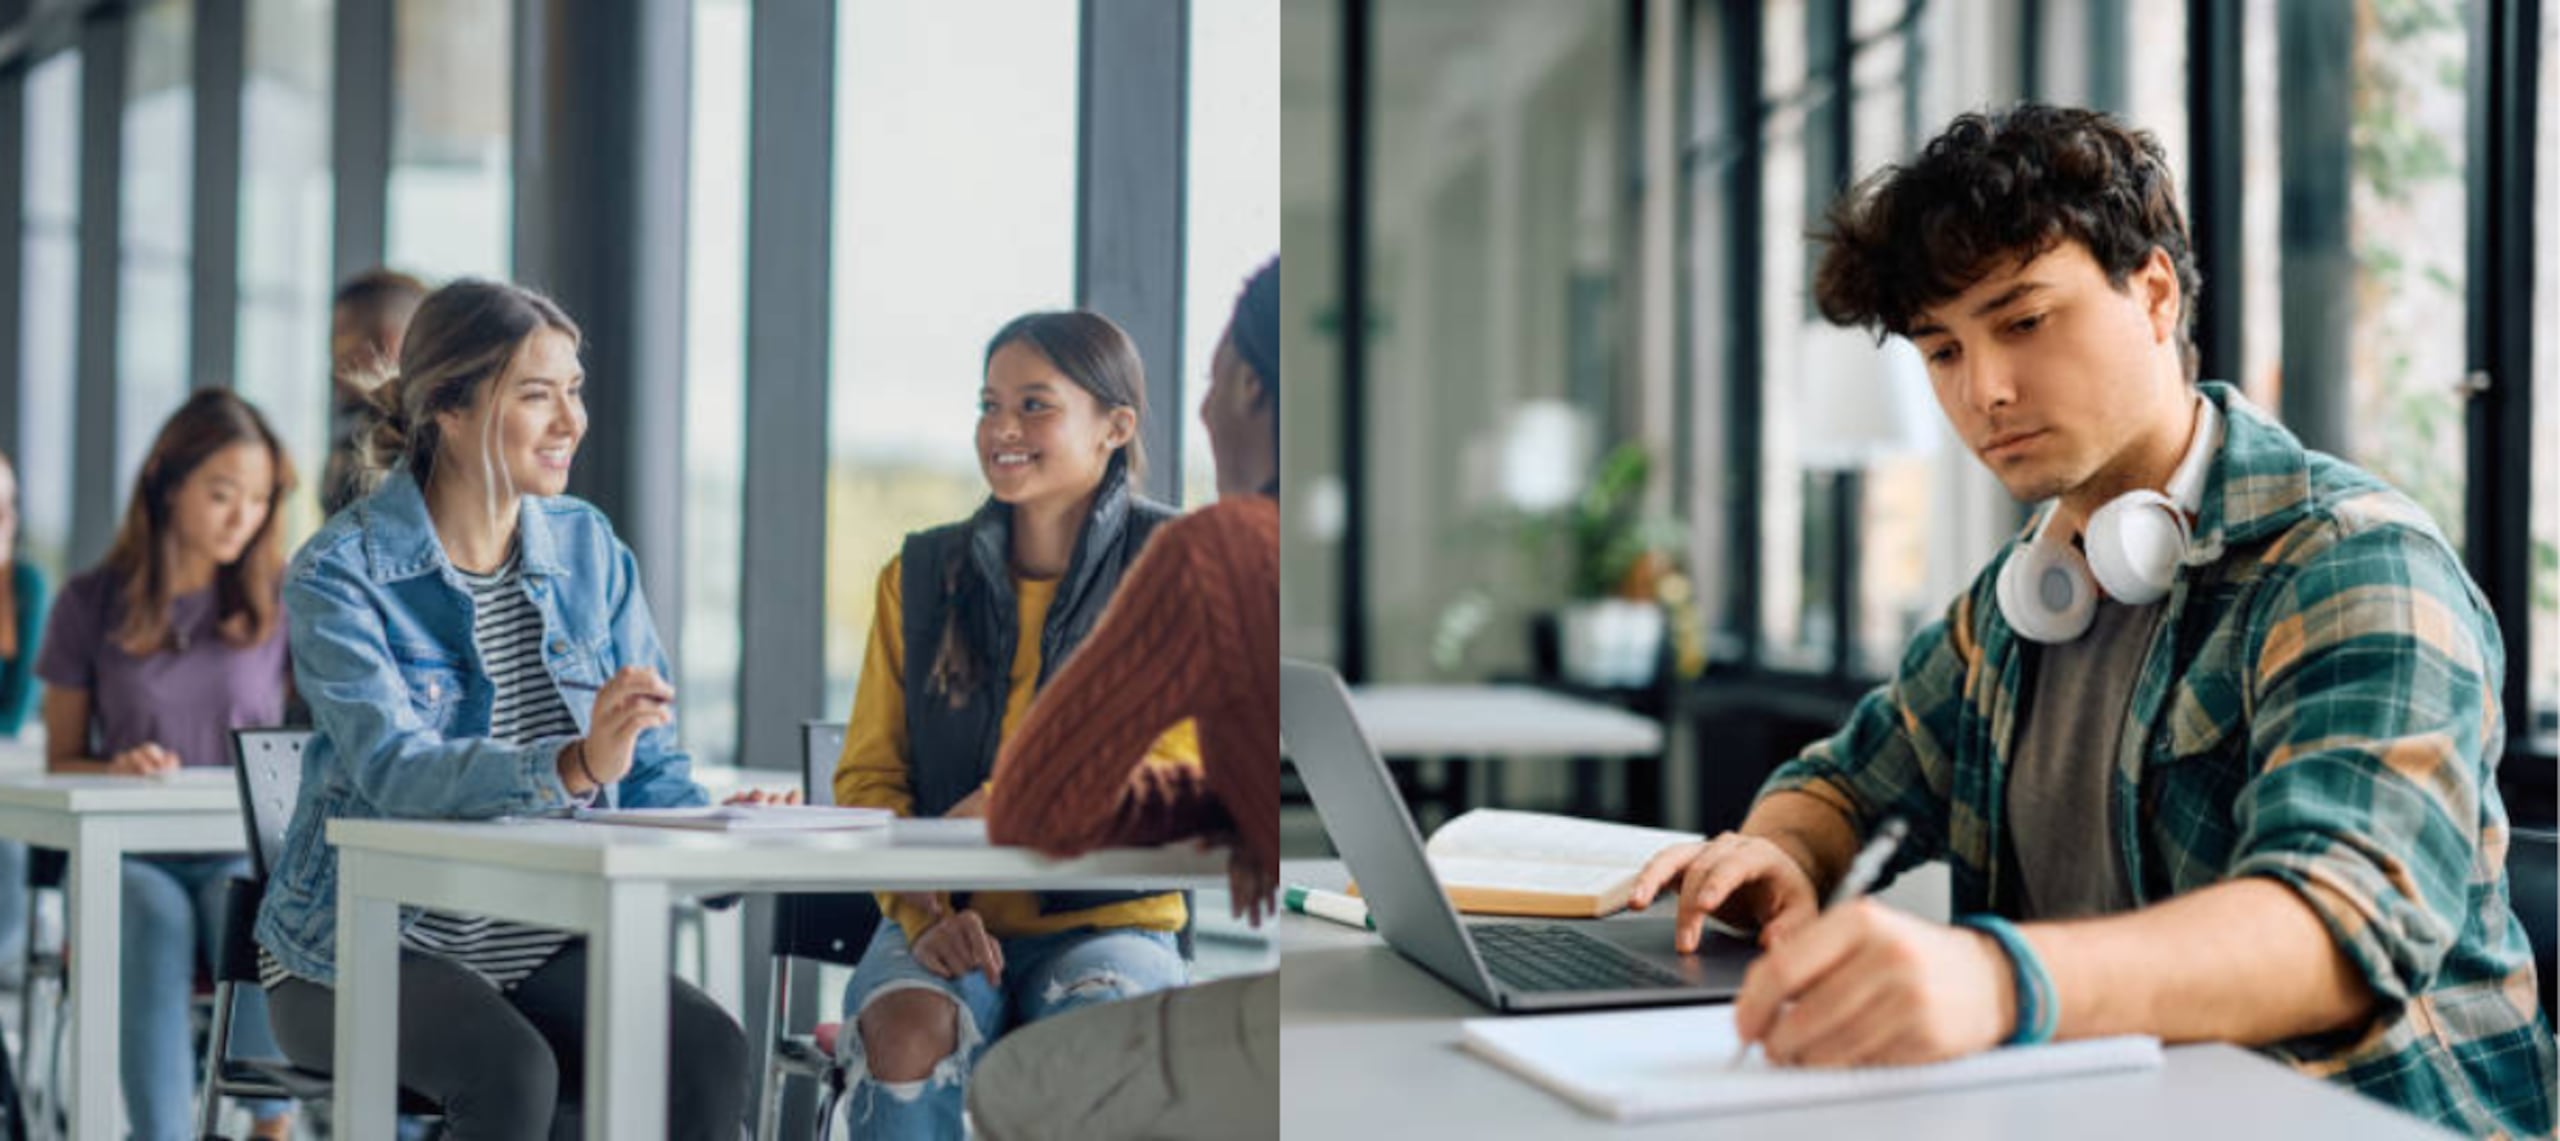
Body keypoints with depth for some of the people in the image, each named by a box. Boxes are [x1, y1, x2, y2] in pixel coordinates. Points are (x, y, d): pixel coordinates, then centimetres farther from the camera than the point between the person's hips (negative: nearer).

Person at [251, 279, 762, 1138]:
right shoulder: (340, 574, -9)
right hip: (361, 945, -4)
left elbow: (650, 764, 7)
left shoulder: (590, 551, 7)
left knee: (708, 1052, -23)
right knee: (512, 1071, -33)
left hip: (541, 941, 4)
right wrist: (571, 767, -41)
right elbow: (395, 768, -24)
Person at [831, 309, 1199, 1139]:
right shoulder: (921, 574, 10)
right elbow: (868, 776, 7)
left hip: (1110, 920, -2)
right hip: (949, 921, 2)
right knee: (909, 1029, -33)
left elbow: (1178, 774, -5)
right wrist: (925, 910, -13)